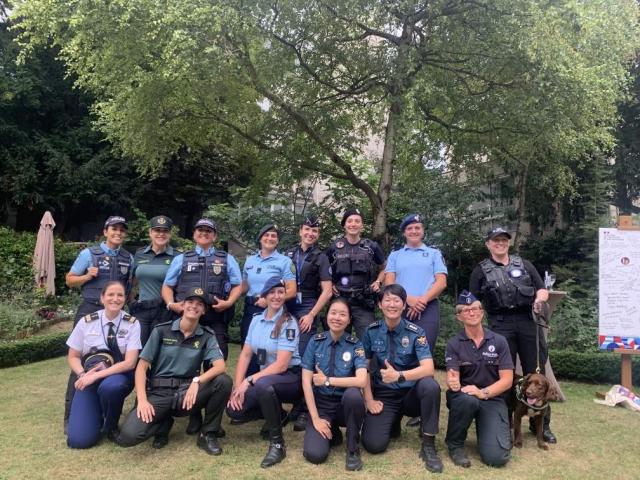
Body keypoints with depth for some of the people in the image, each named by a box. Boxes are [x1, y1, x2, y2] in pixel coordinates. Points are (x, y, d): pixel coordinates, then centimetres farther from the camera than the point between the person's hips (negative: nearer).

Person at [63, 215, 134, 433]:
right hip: (90, 311, -3)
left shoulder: (128, 258, 7)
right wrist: (87, 276, -16)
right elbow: (70, 280, 3)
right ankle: (71, 415, 6)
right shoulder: (89, 253, -2)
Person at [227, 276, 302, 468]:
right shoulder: (256, 320, 4)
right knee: (233, 409, -11)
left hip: (290, 378, -6)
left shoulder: (289, 323, -15)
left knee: (262, 385, -38)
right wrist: (237, 386, -10)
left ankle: (277, 444, -21)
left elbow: (281, 365, -22)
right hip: (266, 377, 6)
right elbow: (245, 355, 2)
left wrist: (249, 381, -25)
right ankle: (277, 415, 14)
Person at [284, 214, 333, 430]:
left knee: (304, 358, -9)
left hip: (306, 310, -4)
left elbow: (327, 291, -4)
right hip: (286, 308, 4)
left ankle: (304, 409, -1)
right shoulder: (289, 254, 13)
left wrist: (311, 315, -11)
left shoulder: (320, 257, 3)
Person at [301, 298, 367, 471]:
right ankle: (332, 433, 13)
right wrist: (316, 418, -14)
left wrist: (327, 380, -18)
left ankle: (353, 449, -11)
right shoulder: (315, 342, -4)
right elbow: (306, 382, -8)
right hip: (321, 404, 1)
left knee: (353, 394, -36)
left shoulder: (356, 345, -8)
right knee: (315, 454, -23)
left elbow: (361, 381, -23)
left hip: (345, 404, 0)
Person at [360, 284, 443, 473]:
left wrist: (399, 376, -38)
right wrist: (369, 400, -8)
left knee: (430, 385, -35)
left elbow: (428, 368, -23)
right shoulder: (371, 332, -5)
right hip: (383, 395, 1)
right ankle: (393, 421, 18)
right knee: (373, 444, -19)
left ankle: (428, 445, -16)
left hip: (411, 393, -1)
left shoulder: (416, 333, -11)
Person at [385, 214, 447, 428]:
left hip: (427, 309, -1)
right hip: (401, 310, 1)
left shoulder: (434, 254, 15)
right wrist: (409, 299, -11)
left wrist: (422, 300, -11)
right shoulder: (395, 255, 17)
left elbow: (441, 282, 4)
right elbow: (389, 283, 6)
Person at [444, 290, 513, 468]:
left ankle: (482, 425, 17)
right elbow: (451, 377, -11)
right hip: (464, 397, 0)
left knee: (496, 457, -19)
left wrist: (483, 393, -24)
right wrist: (453, 384, -37)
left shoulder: (499, 341, -2)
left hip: (492, 399, 0)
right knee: (467, 399, -39)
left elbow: (507, 380, -7)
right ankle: (454, 444, -10)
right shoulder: (454, 344, -3)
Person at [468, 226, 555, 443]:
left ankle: (541, 424, 17)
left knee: (536, 373, 4)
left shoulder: (524, 264, 15)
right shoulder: (481, 271, 10)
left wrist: (539, 297, -11)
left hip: (528, 322, 2)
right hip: (500, 325, -1)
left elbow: (542, 289, 12)